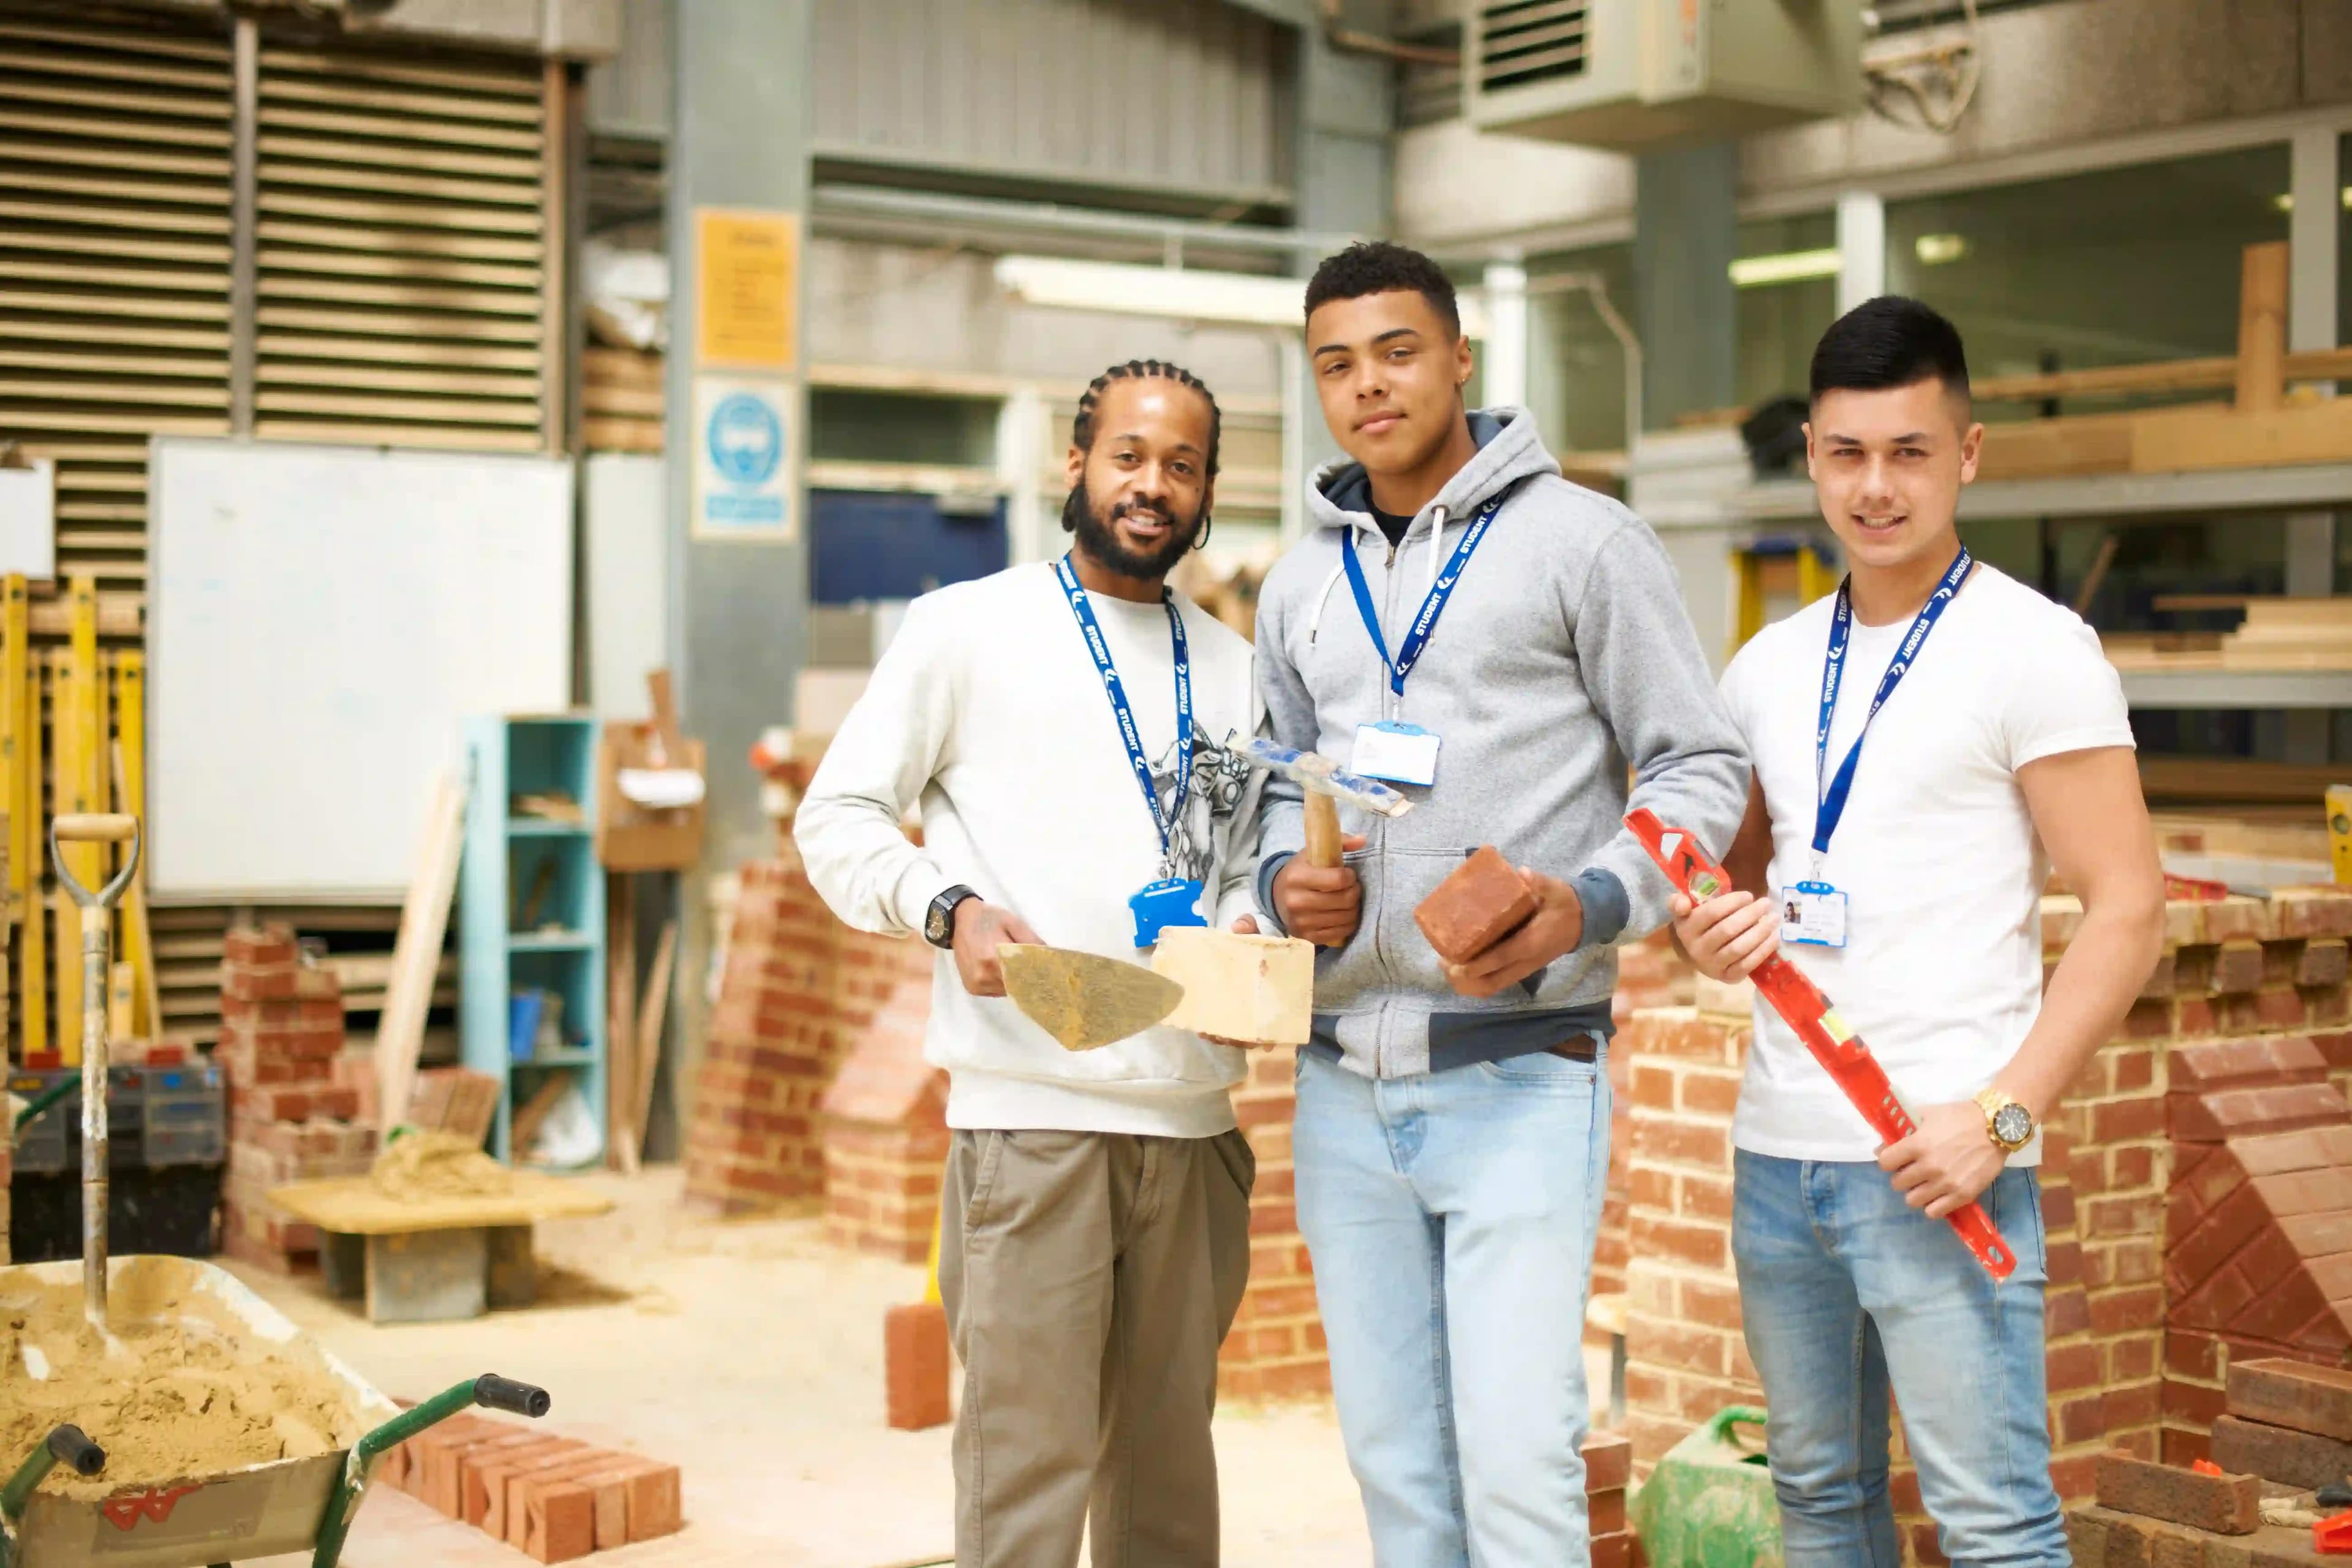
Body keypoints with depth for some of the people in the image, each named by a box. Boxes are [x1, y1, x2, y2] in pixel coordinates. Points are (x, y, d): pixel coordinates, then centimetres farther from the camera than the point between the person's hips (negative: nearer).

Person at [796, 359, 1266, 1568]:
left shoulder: (1235, 671, 16)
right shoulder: (970, 628, 3)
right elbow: (837, 816, 2)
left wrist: (1243, 925, 1)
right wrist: (948, 909, -15)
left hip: (1194, 1117, 5)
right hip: (1031, 1115, -5)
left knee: (1170, 1457, 11)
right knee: (1029, 1453, -6)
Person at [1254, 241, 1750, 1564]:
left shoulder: (1581, 540, -1)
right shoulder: (1302, 585, 15)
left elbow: (1700, 766, -1)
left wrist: (1593, 905, -19)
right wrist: (1287, 880, 2)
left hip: (1517, 1079, -5)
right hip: (1344, 1088, 6)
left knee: (1517, 1459, -11)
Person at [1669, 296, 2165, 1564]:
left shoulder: (2032, 649, -4)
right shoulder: (1768, 667, 14)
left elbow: (2127, 908, -8)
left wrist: (2003, 1114, -17)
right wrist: (1712, 933, -1)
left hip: (1939, 1163, -6)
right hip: (1776, 1152, 6)